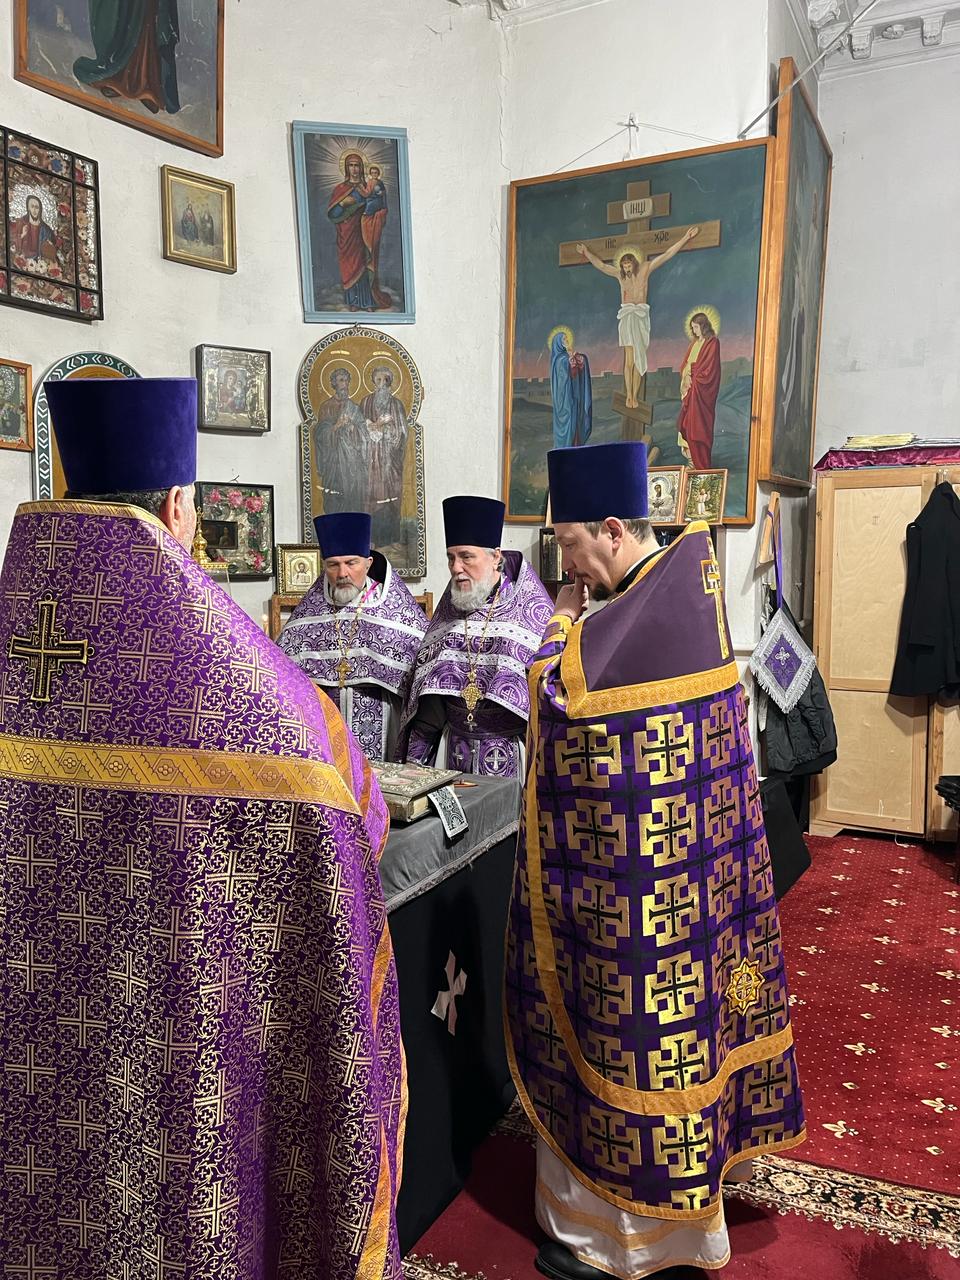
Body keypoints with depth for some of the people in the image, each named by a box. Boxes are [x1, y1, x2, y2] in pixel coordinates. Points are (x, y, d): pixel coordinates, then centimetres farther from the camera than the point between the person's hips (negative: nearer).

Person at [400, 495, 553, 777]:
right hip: (455, 750, 4)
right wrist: (414, 759, 6)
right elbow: (426, 682, 10)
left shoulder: (528, 606, -7)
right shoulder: (450, 608, 6)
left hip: (510, 750, -4)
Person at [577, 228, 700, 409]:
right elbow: (600, 265, 22)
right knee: (629, 358, -9)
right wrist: (587, 253, 29)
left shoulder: (645, 268, 6)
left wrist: (685, 238, 3)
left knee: (638, 357, -2)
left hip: (641, 315, 0)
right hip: (626, 316, 0)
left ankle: (635, 395, -2)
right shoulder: (620, 274, 11)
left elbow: (667, 255, 5)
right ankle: (629, 395, -9)